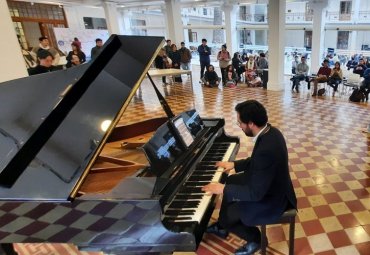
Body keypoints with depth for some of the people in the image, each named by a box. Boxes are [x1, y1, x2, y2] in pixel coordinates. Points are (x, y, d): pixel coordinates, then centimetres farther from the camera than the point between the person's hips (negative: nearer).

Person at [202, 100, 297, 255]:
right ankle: (223, 227, 35)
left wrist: (223, 189, -22)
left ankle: (255, 239, 23)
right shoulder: (269, 131, -7)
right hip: (269, 184, 10)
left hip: (271, 199, -10)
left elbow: (255, 193, -30)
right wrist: (234, 165, 11)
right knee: (230, 181, 20)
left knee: (227, 215, -2)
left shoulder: (266, 150, -37)